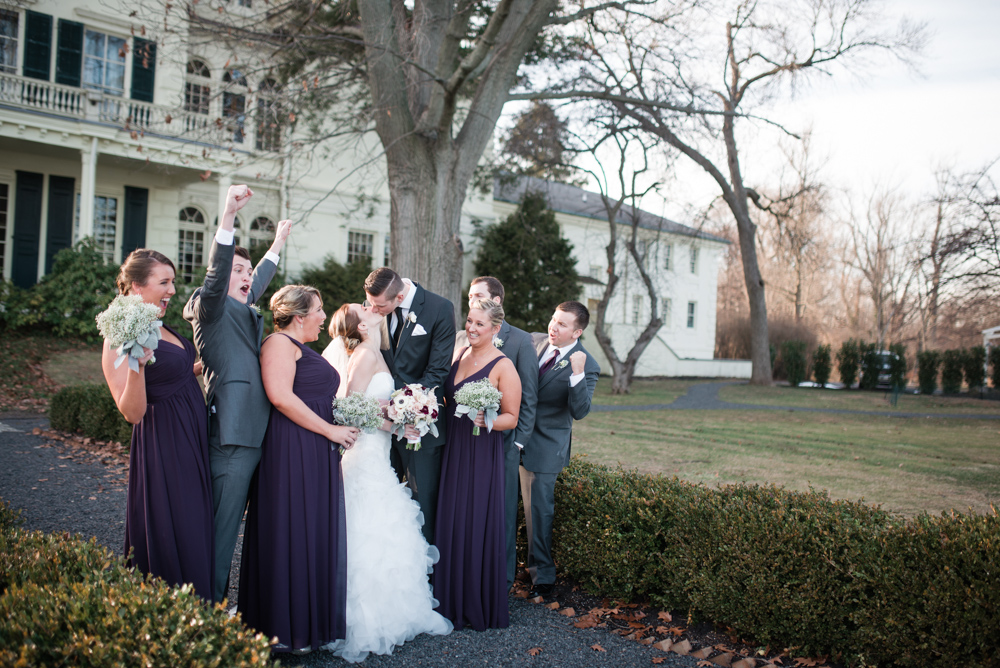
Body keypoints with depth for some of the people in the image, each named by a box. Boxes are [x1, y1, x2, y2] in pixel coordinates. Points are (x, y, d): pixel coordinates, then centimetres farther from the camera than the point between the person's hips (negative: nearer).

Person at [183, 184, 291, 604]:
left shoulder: (244, 311, 21)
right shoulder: (211, 307, -2)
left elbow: (258, 282, 39)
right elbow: (217, 273, -21)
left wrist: (278, 242, 50)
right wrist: (229, 215, -31)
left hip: (257, 435, 9)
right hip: (231, 435, -9)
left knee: (232, 522, 15)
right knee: (222, 525, -5)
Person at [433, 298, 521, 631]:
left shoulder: (503, 366, -10)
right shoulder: (458, 355, 9)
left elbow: (511, 418, -9)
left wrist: (487, 421, -27)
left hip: (483, 456, -6)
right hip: (452, 450, 6)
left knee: (478, 525, 1)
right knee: (450, 522, 11)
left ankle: (480, 608, 17)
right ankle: (452, 600, 27)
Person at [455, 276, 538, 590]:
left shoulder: (521, 340, -1)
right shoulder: (460, 338, 9)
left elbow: (529, 396, -1)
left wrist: (518, 440, -6)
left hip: (502, 440, -3)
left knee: (502, 511, 6)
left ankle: (503, 578, 21)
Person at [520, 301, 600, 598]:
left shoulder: (587, 366, -17)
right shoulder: (537, 343, 1)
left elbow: (579, 411, -27)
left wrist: (577, 373, -38)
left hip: (545, 445, -6)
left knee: (539, 509, 3)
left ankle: (542, 572, 22)